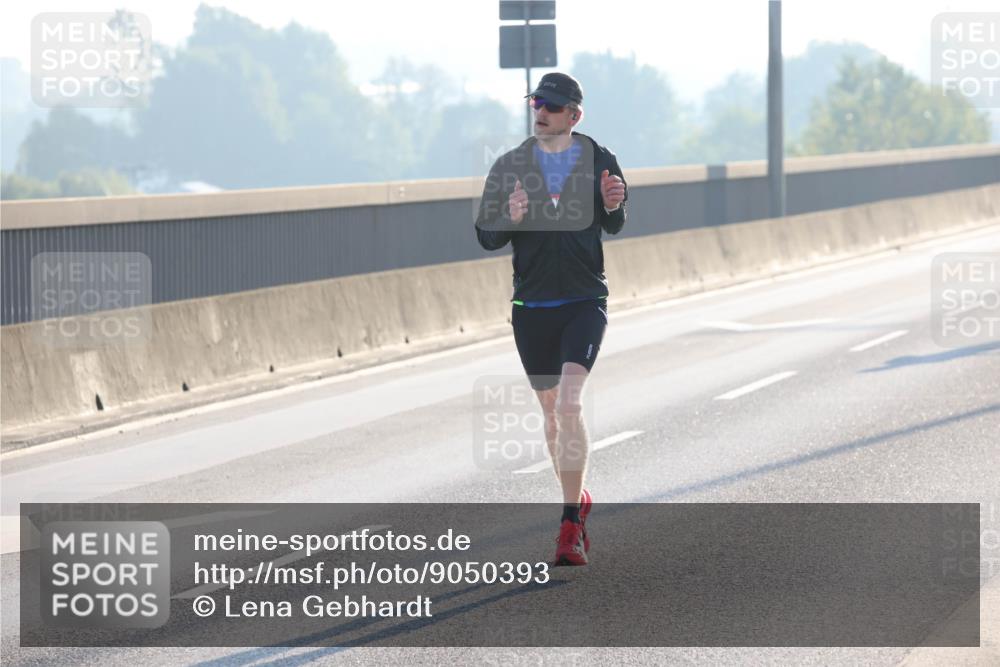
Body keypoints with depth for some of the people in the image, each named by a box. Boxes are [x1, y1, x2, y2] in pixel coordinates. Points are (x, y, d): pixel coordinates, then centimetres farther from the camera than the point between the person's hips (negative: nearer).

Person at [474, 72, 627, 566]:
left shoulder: (598, 162, 1)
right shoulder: (509, 166, 3)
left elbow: (613, 225, 14)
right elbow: (486, 236, 3)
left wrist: (613, 205, -9)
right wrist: (510, 219, -18)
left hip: (585, 302, -3)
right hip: (531, 305, 3)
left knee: (570, 402, -18)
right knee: (551, 411, 11)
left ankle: (570, 524, -16)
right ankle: (577, 499, 33)